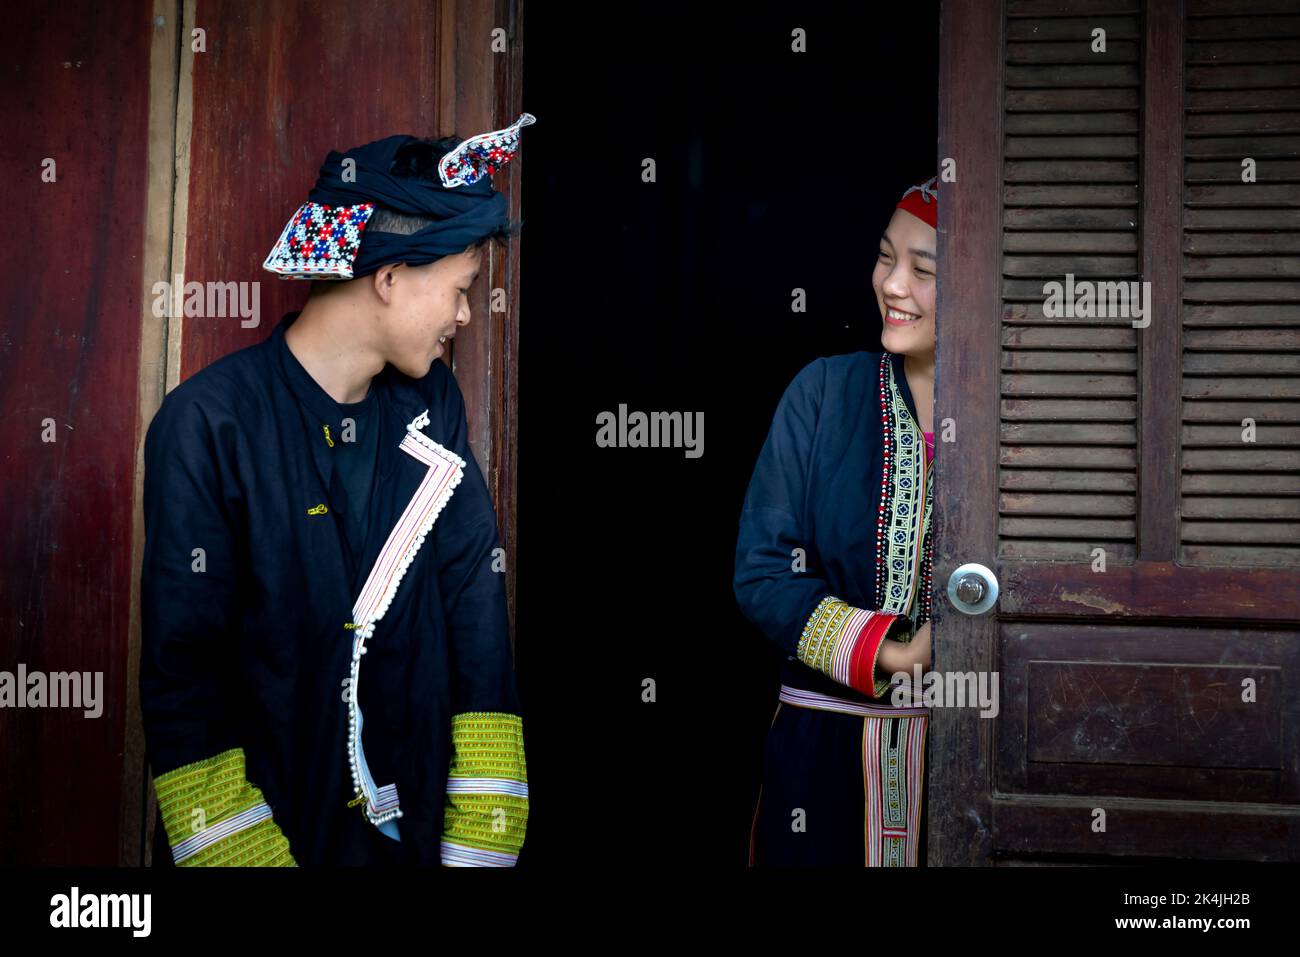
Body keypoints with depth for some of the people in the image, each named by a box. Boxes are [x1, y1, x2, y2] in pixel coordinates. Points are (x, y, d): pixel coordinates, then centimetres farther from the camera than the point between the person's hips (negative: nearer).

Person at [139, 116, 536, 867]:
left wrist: (480, 846, -9)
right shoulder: (210, 424, -15)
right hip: (265, 823, -4)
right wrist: (244, 853, -16)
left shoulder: (433, 404, -1)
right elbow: (182, 672, -15)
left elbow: (479, 620, -4)